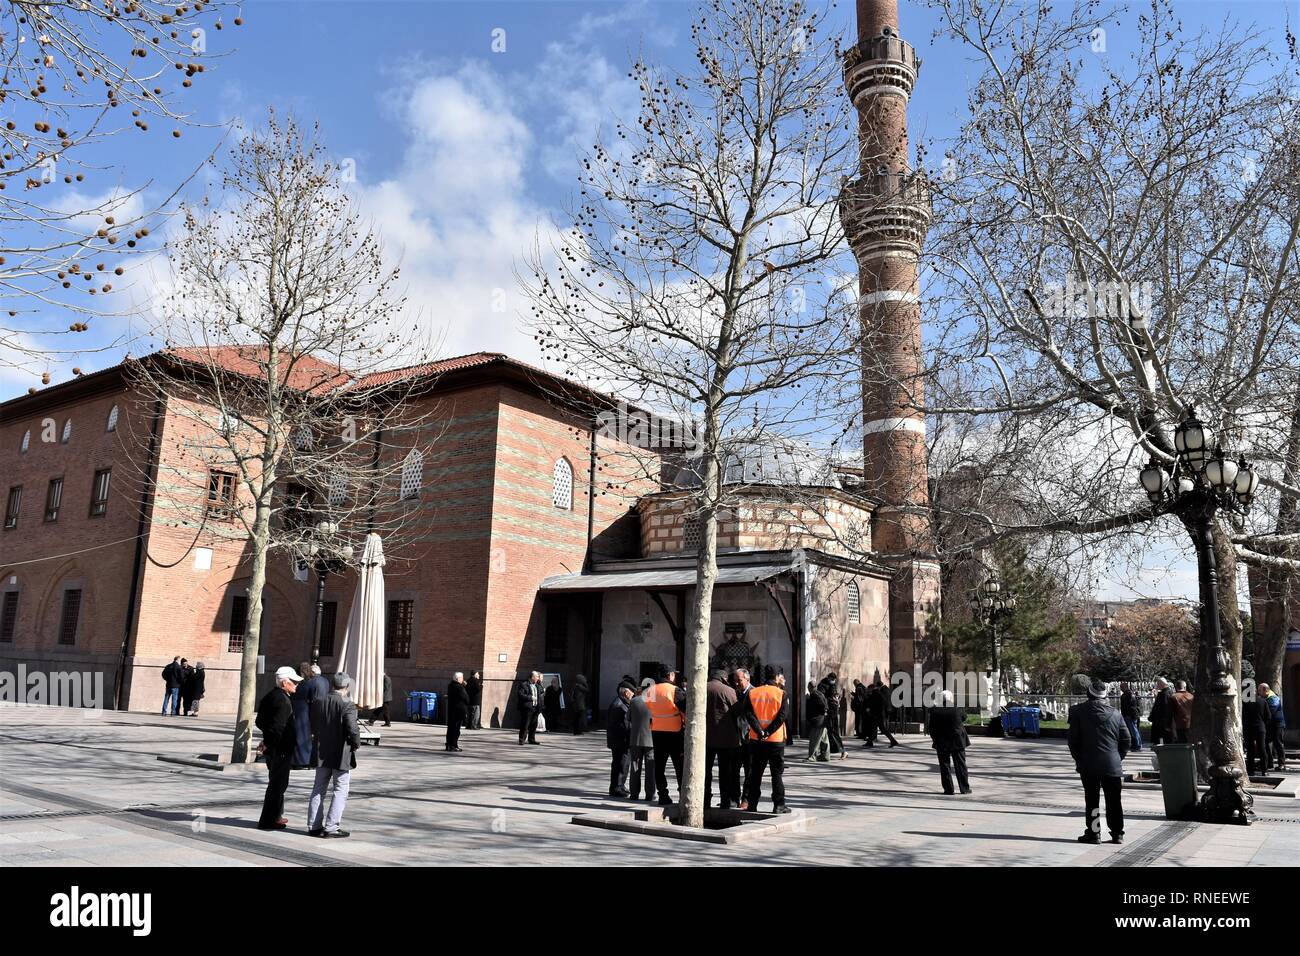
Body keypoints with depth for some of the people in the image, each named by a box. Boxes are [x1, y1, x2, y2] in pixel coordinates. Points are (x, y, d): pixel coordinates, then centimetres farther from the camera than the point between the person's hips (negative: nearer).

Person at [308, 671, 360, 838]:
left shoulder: (317, 702, 1)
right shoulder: (347, 705, -18)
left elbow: (311, 726, 8)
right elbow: (352, 730, -22)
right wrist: (356, 744, -5)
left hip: (321, 753, 6)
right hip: (341, 755, -6)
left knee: (318, 789, 16)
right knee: (341, 790, 5)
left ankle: (314, 826, 22)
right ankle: (331, 828, 3)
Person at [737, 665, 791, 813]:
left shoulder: (752, 693, 1)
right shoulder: (780, 693, -6)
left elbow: (748, 713, -9)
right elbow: (781, 716, -15)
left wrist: (760, 732, -14)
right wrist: (768, 732, -15)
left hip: (756, 740, 3)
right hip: (776, 740, -3)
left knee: (756, 772, 11)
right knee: (777, 773, 6)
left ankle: (752, 804, 14)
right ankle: (779, 805, 5)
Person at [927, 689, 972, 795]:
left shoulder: (935, 712, -11)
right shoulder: (957, 710, -13)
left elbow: (931, 729, -6)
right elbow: (964, 718, 10)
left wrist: (935, 739, 8)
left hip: (942, 743, 0)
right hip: (958, 742, 0)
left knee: (945, 766, 7)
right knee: (960, 765, 12)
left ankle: (948, 789, 7)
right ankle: (965, 788, 16)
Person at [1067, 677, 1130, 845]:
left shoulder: (1078, 712, -5)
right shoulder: (1115, 714, 4)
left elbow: (1072, 738, -3)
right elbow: (1125, 739, 6)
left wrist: (1078, 759, 9)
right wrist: (1118, 757, 16)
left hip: (1088, 765, -3)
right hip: (1112, 765, 3)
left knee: (1092, 800, 4)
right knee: (1114, 800, 11)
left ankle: (1093, 833, 5)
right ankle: (1117, 833, 17)